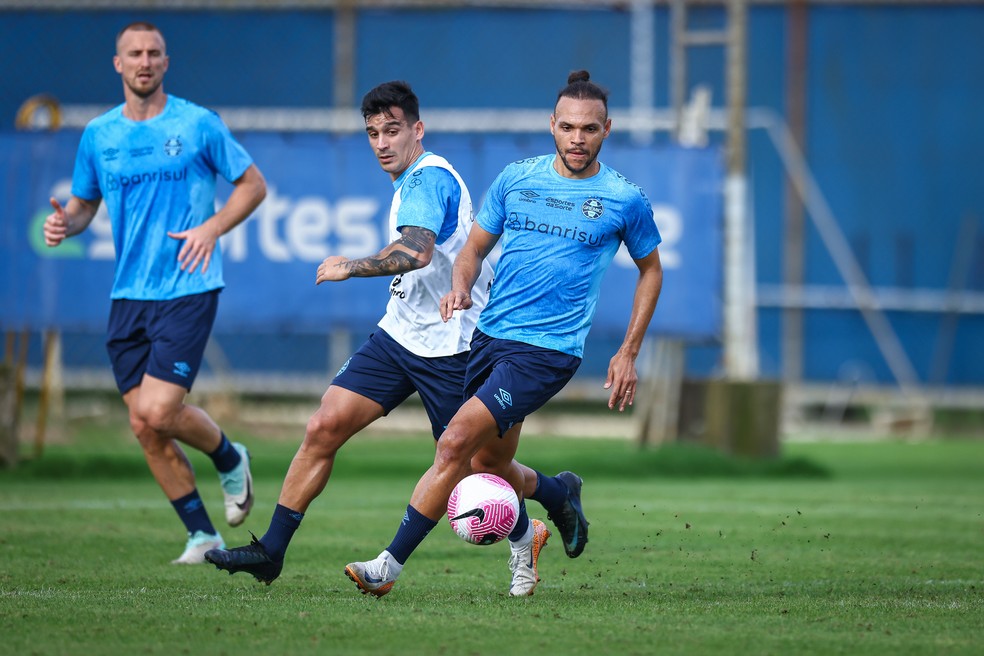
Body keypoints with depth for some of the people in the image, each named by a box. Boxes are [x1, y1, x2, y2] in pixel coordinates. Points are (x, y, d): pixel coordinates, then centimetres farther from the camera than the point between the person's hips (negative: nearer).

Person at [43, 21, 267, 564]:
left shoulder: (197, 124, -2)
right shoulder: (98, 134, 9)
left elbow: (253, 184, 5)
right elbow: (85, 203, 19)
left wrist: (213, 227, -11)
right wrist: (65, 222, -5)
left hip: (188, 291, -5)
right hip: (129, 296, 5)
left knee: (157, 411, -16)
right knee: (143, 427, 1)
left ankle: (229, 458, 15)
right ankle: (202, 535, 14)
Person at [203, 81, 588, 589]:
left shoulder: (430, 178, -18)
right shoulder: (412, 182, 13)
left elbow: (416, 252, -36)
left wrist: (352, 267, -29)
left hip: (447, 347, -9)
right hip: (398, 334, 9)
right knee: (324, 427, -6)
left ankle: (557, 493, 30)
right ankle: (271, 550, -5)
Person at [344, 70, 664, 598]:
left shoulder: (625, 200, -3)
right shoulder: (516, 178, 6)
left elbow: (651, 269, 12)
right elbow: (475, 248, 13)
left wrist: (628, 353, 7)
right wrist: (460, 289, -10)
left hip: (547, 351, -5)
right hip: (489, 336, 5)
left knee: (457, 442, -19)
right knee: (490, 463, 17)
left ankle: (390, 565, -17)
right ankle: (523, 536, 49)